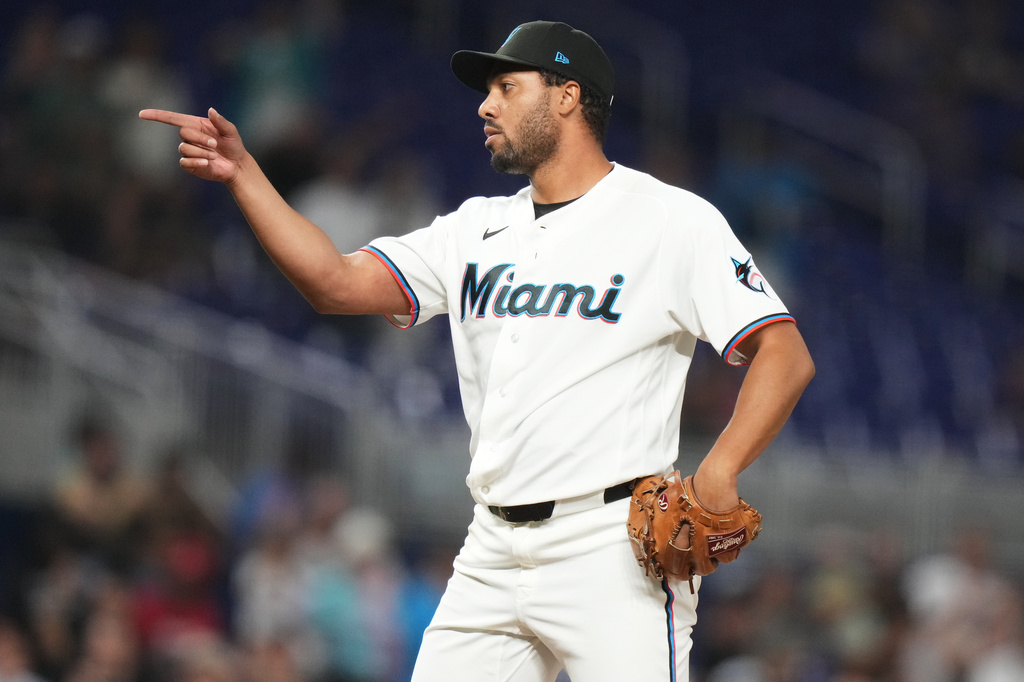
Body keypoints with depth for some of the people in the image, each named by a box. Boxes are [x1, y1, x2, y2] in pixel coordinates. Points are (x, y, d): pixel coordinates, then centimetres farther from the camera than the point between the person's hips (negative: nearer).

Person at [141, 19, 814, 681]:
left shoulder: (672, 219, -2)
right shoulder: (479, 229, 16)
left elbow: (785, 354, -7)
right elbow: (338, 283, 9)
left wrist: (717, 476, -21)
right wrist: (243, 173, -1)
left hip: (613, 553, -6)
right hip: (493, 554, 6)